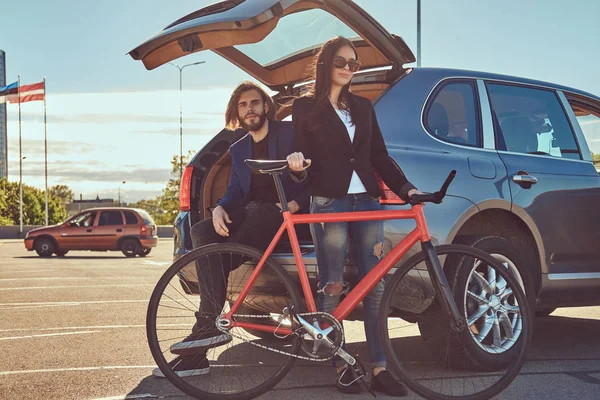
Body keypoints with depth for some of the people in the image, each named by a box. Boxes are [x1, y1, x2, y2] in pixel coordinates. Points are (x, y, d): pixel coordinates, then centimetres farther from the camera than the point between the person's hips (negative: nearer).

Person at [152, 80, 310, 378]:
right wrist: (219, 208, -9)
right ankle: (213, 326, -29)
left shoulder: (289, 132, 4)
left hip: (284, 212, -5)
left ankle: (209, 322, -23)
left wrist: (296, 201, -19)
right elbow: (236, 190, 14)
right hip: (249, 212, 6)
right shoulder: (238, 148, 22)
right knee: (202, 231, -25)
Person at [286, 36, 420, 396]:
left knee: (375, 287, 0)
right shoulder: (306, 106, 7)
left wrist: (406, 188, 2)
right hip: (329, 204, -3)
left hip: (367, 202, 4)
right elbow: (303, 154, 2)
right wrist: (298, 167, -22)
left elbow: (379, 156, 14)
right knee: (333, 287, -2)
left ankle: (380, 368, 4)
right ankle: (341, 365, 9)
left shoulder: (363, 107, 17)